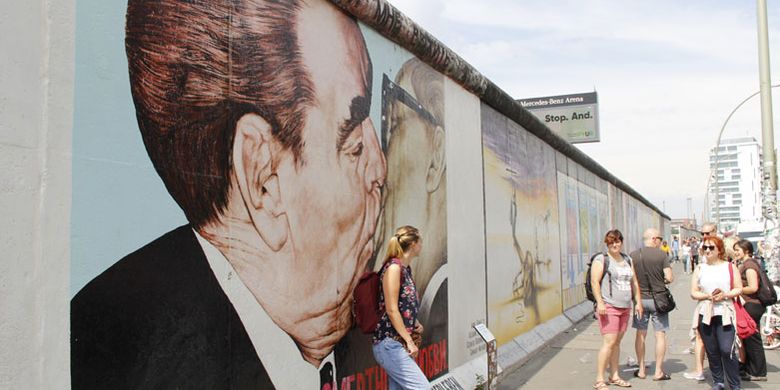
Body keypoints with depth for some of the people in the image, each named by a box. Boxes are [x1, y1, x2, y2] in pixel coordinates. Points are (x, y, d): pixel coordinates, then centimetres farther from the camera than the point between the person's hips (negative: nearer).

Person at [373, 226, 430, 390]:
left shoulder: (406, 268, 14)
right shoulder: (393, 267, -13)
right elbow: (391, 310, -17)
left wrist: (415, 324, 6)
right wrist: (409, 341, -14)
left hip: (398, 344, 9)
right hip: (390, 344, -9)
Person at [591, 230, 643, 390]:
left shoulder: (627, 260, 16)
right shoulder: (601, 259, -5)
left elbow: (634, 282, 21)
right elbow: (594, 282, -13)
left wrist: (638, 302, 14)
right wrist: (600, 302, -21)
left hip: (625, 308, 7)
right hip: (608, 307, -7)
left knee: (617, 342, 11)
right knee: (609, 343, -11)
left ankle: (614, 376, 19)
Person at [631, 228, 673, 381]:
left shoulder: (633, 255, -3)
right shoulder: (661, 255, -10)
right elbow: (670, 278, -12)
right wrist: (662, 281, 9)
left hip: (640, 299, 2)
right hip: (658, 299, -2)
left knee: (641, 334, 11)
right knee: (660, 335, 7)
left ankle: (641, 370, 16)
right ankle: (658, 372, 10)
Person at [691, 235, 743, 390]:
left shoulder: (730, 267, 6)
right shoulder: (700, 269, 9)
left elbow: (739, 289, 3)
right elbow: (693, 292, 5)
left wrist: (725, 294, -14)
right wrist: (708, 296, -13)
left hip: (725, 314, -2)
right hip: (705, 315, 2)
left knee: (727, 350, -10)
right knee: (712, 352, 7)